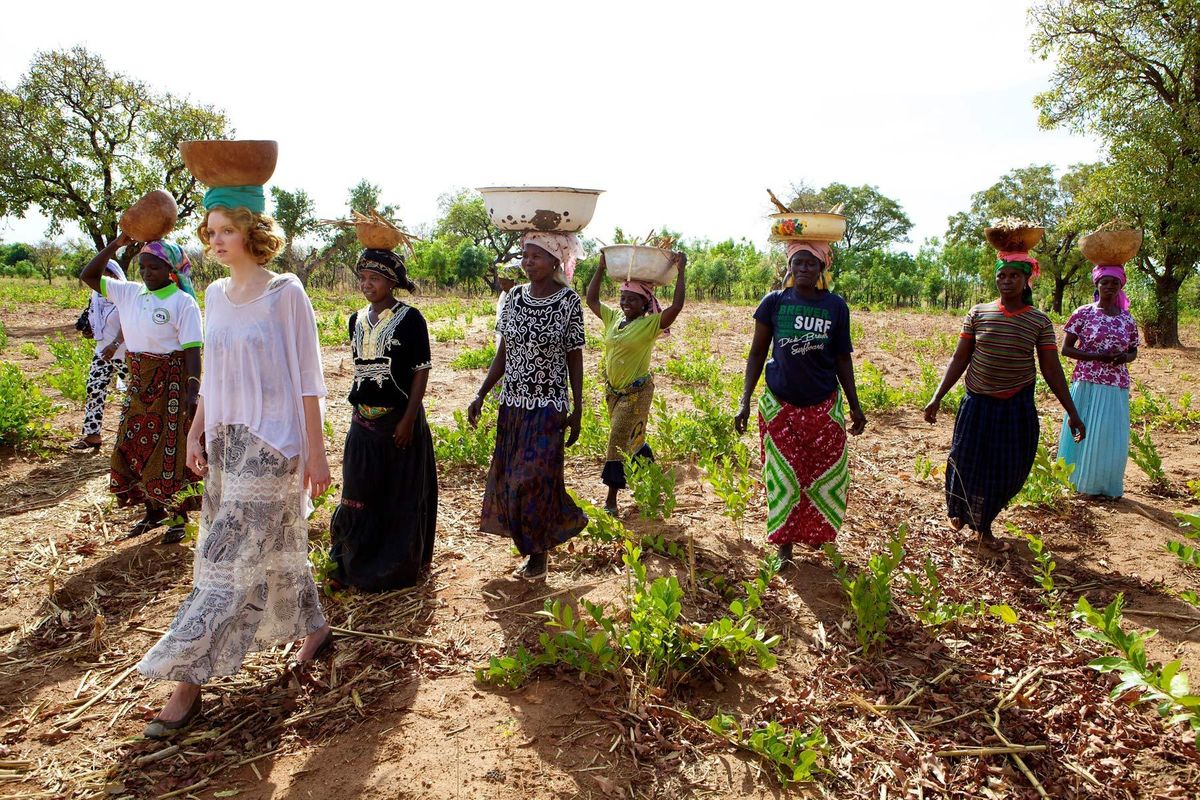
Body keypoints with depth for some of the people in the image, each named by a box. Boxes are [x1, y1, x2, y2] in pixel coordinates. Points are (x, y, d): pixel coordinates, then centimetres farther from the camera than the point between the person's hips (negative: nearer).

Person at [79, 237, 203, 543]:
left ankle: (179, 516, 15)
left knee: (171, 450, -1)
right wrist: (116, 244, 1)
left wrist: (192, 391, -23)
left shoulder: (183, 302, -12)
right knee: (136, 447, 12)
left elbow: (192, 350, -16)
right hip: (139, 382, 7)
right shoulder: (129, 292, 7)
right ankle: (153, 511, 28)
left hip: (171, 383, -7)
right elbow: (88, 276, 10)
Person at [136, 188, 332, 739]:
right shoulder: (215, 295, 9)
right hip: (224, 440, 7)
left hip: (270, 444, -7)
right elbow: (211, 376, 16)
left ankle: (187, 679, 5)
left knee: (229, 560, -4)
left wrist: (315, 450, -12)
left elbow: (307, 377, -10)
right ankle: (316, 629, 33)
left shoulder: (285, 293, -10)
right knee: (276, 547, 15)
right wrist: (196, 432, 10)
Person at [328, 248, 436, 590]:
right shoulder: (356, 320, 9)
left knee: (401, 495, 6)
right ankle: (357, 565, 26)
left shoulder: (409, 318, -8)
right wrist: (359, 409, 13)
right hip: (364, 421, 6)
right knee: (360, 494, 10)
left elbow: (422, 370, -10)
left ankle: (397, 567, 21)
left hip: (400, 420, -5)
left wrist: (409, 419, -15)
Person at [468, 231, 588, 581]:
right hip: (513, 403, 5)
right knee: (509, 477, 10)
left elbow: (575, 357, -4)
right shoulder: (515, 296, 3)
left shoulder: (569, 300, -8)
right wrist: (481, 395, 1)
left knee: (536, 478, -2)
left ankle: (538, 555, 17)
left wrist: (577, 410, -6)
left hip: (549, 407, -5)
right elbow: (503, 354, 8)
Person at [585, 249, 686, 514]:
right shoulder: (613, 317, 6)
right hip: (613, 390, 7)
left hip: (637, 391, -7)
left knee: (619, 441, -8)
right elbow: (591, 299, 14)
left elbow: (677, 305, -24)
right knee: (631, 439, 18)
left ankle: (611, 501, -2)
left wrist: (680, 271, -23)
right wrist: (601, 268, 9)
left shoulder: (651, 323, -11)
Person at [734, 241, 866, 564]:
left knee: (824, 475, 9)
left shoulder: (836, 306, -1)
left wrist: (855, 405, 5)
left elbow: (843, 359, 6)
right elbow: (757, 353, 1)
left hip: (824, 407, 1)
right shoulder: (773, 302, -3)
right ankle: (784, 545, 18)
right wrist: (745, 401, -6)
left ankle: (817, 534, 31)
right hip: (780, 405, -1)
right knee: (783, 477, 5)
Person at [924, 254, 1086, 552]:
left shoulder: (1040, 321, -2)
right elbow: (959, 359, 0)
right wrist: (937, 398, -5)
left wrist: (1072, 412, -2)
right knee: (967, 461, 6)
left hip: (1017, 406, 1)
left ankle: (984, 527, 27)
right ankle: (958, 510, 36)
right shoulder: (978, 313, -2)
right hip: (978, 404, 0)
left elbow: (1051, 369, 0)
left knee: (1008, 471, 6)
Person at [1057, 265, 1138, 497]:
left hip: (1116, 387, 3)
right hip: (1087, 383, -3)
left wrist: (1125, 357, -6)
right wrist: (1097, 356, -16)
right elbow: (1066, 349, -4)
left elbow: (1133, 351, 19)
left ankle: (1107, 485, 20)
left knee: (1112, 436, 5)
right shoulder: (1084, 313, -3)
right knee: (1085, 433, 2)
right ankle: (1082, 482, 16)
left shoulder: (1127, 320, 7)